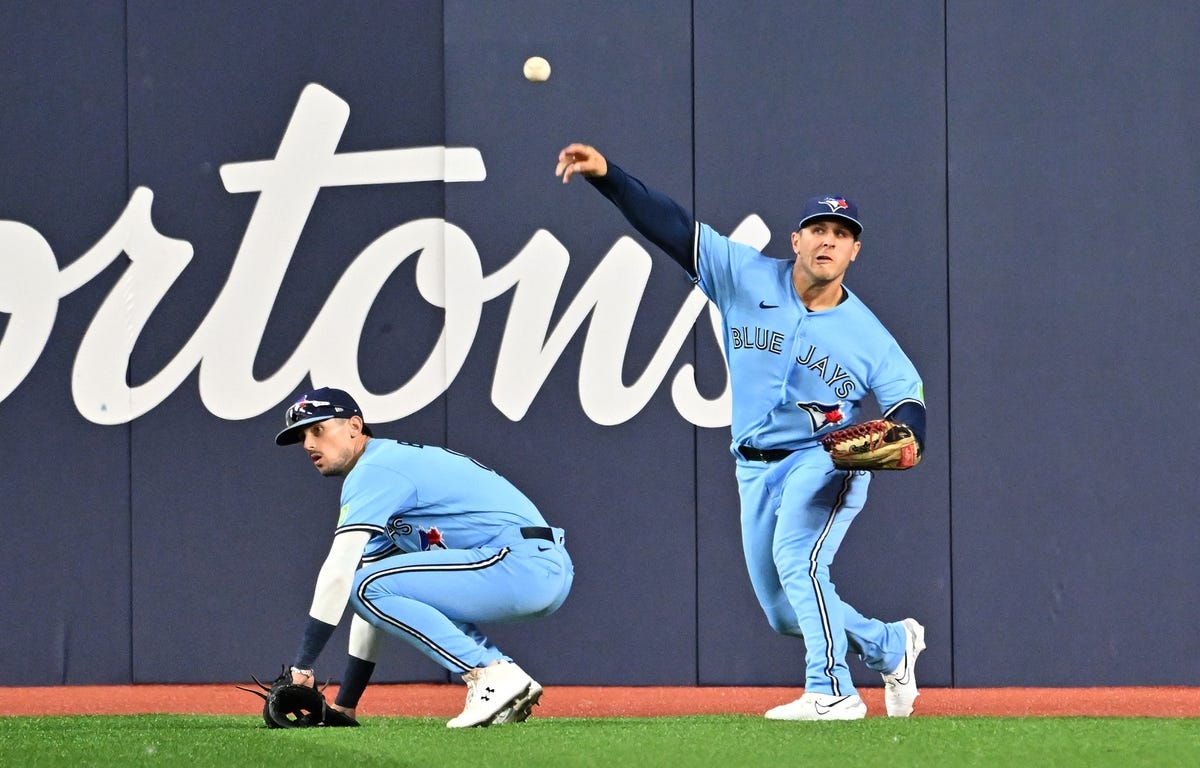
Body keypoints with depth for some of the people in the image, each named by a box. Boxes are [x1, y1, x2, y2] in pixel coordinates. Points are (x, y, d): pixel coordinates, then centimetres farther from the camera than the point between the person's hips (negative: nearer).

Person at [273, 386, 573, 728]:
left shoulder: (374, 470, -4)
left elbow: (338, 574, -13)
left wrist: (302, 666, -12)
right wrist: (345, 705, 24)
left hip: (523, 563, -10)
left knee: (373, 587, -12)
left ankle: (492, 676, -13)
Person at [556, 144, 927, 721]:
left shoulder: (868, 337, -7)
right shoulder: (745, 278, -3)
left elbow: (908, 398, -2)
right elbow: (672, 226, -7)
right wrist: (606, 176, -18)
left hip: (826, 462, -4)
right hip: (755, 471, 5)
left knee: (797, 559, -30)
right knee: (786, 614, 11)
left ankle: (831, 692, -28)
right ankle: (890, 646, 34)